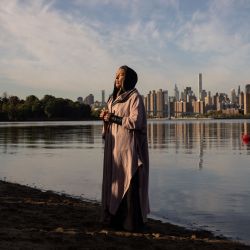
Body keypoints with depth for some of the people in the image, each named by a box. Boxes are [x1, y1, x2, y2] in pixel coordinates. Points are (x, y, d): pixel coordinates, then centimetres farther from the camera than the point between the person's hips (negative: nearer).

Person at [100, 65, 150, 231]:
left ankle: (133, 222, 1)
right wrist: (105, 117, 0)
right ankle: (116, 218, 13)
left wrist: (113, 118, -13)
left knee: (129, 183, -5)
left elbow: (135, 121, -17)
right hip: (114, 147, 8)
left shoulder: (135, 97, -7)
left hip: (129, 147, -7)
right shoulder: (114, 98, 16)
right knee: (115, 181, 7)